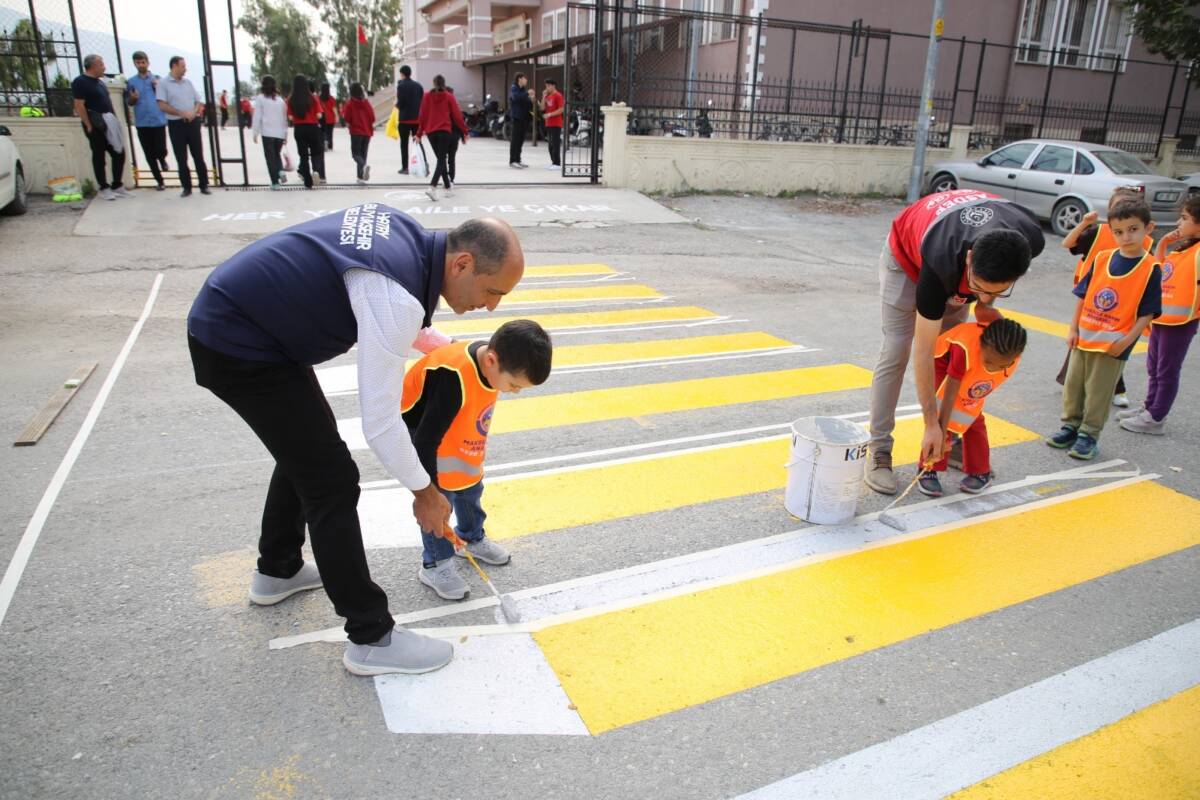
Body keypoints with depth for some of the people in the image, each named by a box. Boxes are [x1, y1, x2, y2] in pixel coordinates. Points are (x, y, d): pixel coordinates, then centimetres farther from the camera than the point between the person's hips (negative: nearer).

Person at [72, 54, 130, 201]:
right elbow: (79, 106, -14)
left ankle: (117, 186, 18)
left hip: (109, 125, 8)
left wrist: (113, 119, 14)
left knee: (119, 154, 8)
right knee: (99, 157, 0)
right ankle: (104, 189, 7)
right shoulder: (80, 82, -9)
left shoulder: (100, 81, 17)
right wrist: (89, 125, -18)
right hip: (95, 126, -8)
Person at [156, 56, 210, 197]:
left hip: (193, 123, 4)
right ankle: (186, 188, 8)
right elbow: (162, 106, -11)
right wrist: (182, 113, -16)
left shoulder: (188, 83, 11)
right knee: (181, 159, 1)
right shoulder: (163, 83, -4)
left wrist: (193, 113, -8)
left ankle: (204, 185, 9)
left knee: (198, 156, 4)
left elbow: (198, 102, 13)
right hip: (176, 124, -3)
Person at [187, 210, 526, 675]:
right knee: (333, 483, -6)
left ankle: (277, 571, 43)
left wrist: (452, 349, 17)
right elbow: (380, 422, -24)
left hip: (229, 317, 10)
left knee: (307, 446, 24)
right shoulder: (396, 296, -29)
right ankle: (371, 638, 6)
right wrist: (424, 491, -10)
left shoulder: (406, 233, -3)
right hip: (238, 349, -10)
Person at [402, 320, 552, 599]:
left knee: (471, 486, 16)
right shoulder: (453, 378, -43)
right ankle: (435, 565, 11)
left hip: (456, 433, 7)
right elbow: (426, 441, -37)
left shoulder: (492, 359, -19)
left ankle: (472, 538, 40)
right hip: (421, 432, -7)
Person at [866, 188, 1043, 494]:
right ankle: (878, 453, -9)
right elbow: (923, 352, -37)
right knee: (896, 351, -13)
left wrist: (984, 303, -10)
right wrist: (931, 425, -33)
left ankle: (951, 440, 16)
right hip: (907, 255, -5)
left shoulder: (1031, 239, -34)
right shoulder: (940, 264, -45)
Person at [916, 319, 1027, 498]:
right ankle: (929, 470, -6)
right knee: (940, 416, -16)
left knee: (974, 420, 2)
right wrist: (942, 430, -35)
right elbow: (949, 394, -38)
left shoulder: (1011, 357, -29)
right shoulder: (964, 349, -45)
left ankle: (980, 472, 17)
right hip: (944, 361, -4)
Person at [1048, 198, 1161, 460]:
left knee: (1098, 392, 5)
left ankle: (1089, 435, 17)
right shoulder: (1102, 259, 1)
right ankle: (1071, 426, 29)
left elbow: (1147, 313, -9)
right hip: (1084, 338, 4)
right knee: (1073, 385, 13)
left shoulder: (1150, 269, -9)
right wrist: (1074, 329, 5)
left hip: (1113, 345, -4)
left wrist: (1125, 342, -15)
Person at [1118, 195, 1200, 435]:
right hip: (1161, 318, 9)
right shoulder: (1178, 249, 12)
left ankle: (1156, 419, 9)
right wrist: (1162, 245, 12)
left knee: (1167, 371, 1)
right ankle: (1149, 408, 33)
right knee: (1154, 368, 19)